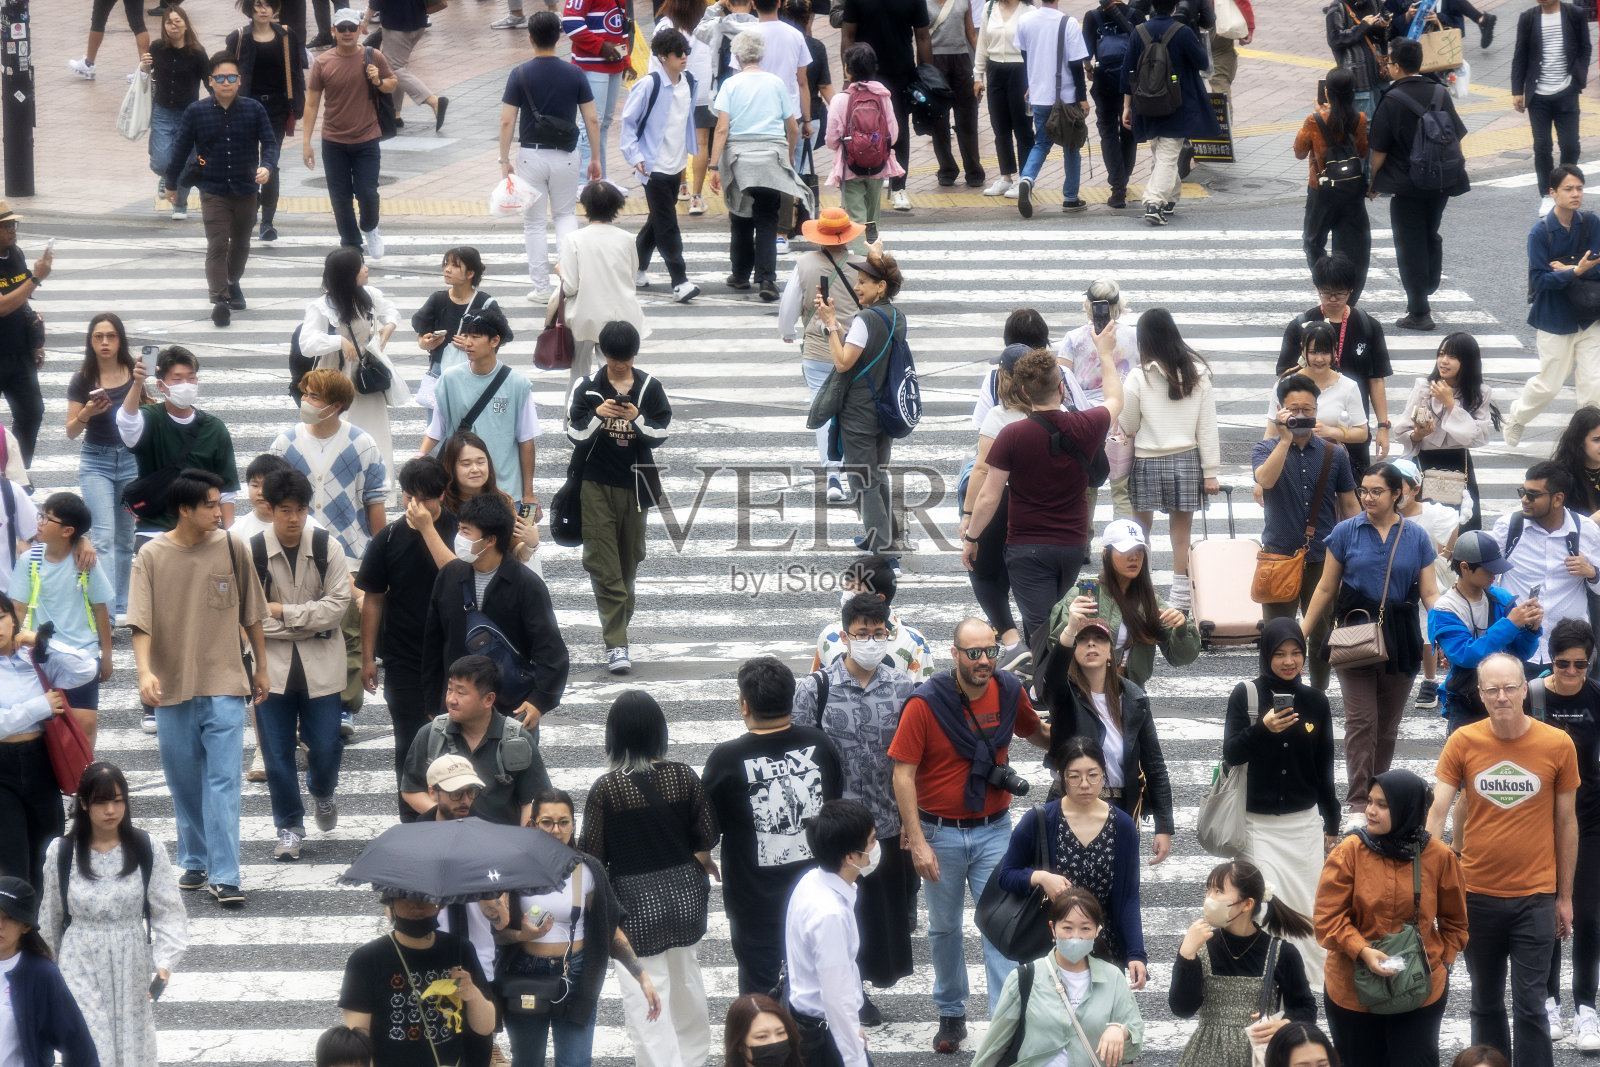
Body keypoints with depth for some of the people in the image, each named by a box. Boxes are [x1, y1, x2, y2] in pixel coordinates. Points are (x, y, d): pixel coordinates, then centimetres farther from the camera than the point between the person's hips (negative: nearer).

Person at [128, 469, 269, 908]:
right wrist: (145, 671, -23)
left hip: (224, 687, -1)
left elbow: (251, 614, 9)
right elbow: (141, 622, -9)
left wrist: (261, 667, 14)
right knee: (184, 782, 12)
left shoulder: (232, 548, -1)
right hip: (173, 689, 1)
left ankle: (224, 877, -10)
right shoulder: (152, 556, -4)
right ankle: (194, 862, 28)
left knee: (223, 781, -8)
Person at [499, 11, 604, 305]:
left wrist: (504, 160, 0)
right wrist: (596, 158, 8)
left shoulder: (520, 75, -8)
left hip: (531, 156, -1)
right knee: (565, 214, 21)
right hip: (566, 156, 1)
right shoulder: (574, 74, -4)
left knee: (534, 223, 10)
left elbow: (507, 122, -8)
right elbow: (592, 119, -2)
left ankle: (541, 288, 11)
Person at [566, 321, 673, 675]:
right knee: (603, 565, -10)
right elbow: (575, 437, -1)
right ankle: (616, 644, -14)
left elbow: (661, 434, 0)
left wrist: (637, 418, -18)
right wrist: (597, 415, -19)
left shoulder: (650, 387, 1)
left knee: (629, 560, 9)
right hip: (596, 485, -2)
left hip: (634, 484, 2)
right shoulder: (587, 387, -1)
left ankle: (618, 627, 26)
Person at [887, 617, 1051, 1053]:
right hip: (941, 832, -1)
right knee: (944, 928, 14)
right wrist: (917, 842, -17)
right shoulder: (926, 703, -16)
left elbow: (1034, 733, 17)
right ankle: (951, 1014, 31)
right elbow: (903, 775, -13)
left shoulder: (1009, 691, -5)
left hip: (993, 830, 1)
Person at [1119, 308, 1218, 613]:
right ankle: (1181, 601, 5)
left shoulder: (1140, 378, -8)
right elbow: (1207, 427, 0)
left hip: (1148, 462, -2)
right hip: (1186, 461, 2)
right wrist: (1210, 471, 3)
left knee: (1141, 530, 11)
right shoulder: (1198, 374, -1)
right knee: (1182, 533, 6)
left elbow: (1127, 426, 0)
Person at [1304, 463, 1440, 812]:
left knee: (1387, 724, 9)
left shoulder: (1416, 537, 5)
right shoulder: (1347, 532, 2)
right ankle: (1359, 801, -10)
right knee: (1361, 721, -10)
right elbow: (1326, 588, 7)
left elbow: (1430, 593, 4)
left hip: (1400, 636, 2)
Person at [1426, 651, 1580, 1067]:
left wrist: (1565, 896, 6)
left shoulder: (1557, 745, -5)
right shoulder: (1463, 743, -4)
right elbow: (1436, 810, -8)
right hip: (1477, 893, 2)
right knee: (1486, 1002, 14)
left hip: (1535, 897, -2)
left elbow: (1566, 823, 3)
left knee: (1529, 1005, -3)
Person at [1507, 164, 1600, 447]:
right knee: (1549, 384, 9)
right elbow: (1539, 279, -18)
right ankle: (1517, 419, 36)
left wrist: (1565, 268, -20)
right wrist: (1576, 270, -29)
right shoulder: (1541, 231, -14)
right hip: (1554, 320, -3)